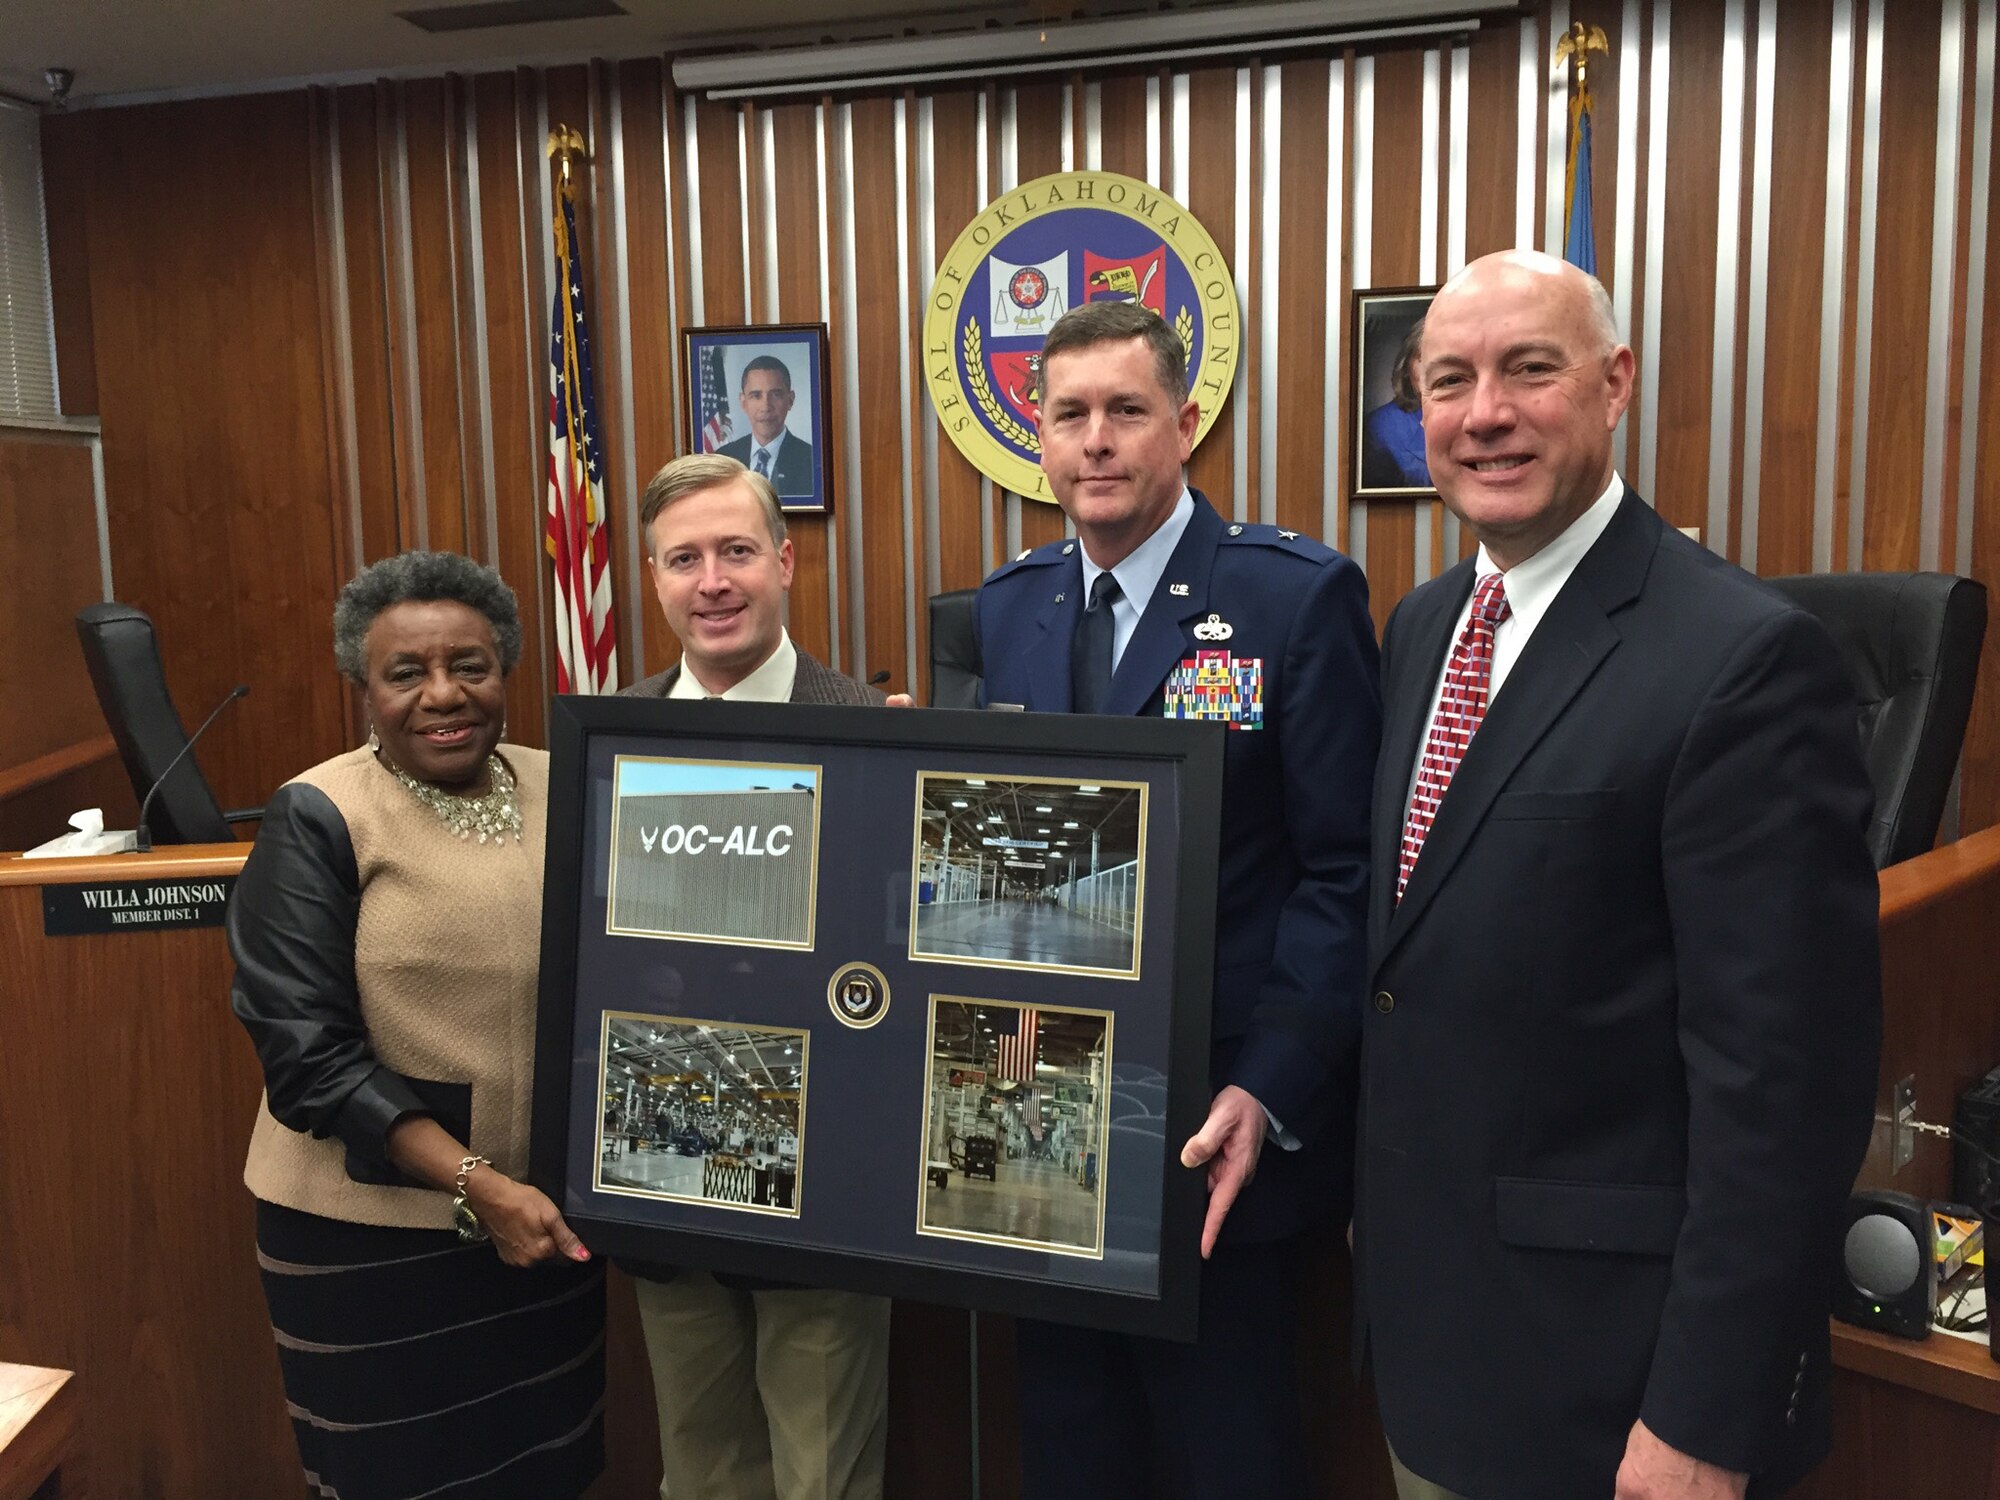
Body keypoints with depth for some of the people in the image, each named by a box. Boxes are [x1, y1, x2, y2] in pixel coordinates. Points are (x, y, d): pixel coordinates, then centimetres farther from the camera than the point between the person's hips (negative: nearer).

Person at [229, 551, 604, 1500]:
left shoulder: (561, 790, 1)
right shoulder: (317, 821, -11)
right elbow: (308, 1052, -14)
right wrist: (476, 1184, -20)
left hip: (544, 1207, 4)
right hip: (373, 1228, -4)